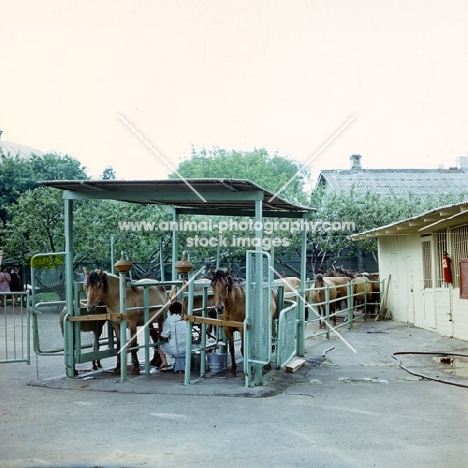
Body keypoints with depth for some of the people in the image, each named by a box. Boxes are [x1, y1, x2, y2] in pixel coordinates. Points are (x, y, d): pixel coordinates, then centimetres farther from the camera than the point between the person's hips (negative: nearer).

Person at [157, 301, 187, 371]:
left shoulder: (168, 320, -6)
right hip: (186, 349, 3)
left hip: (174, 349, -3)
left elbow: (164, 336, -6)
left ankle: (164, 363, 10)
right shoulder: (185, 320, 6)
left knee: (160, 346, 26)